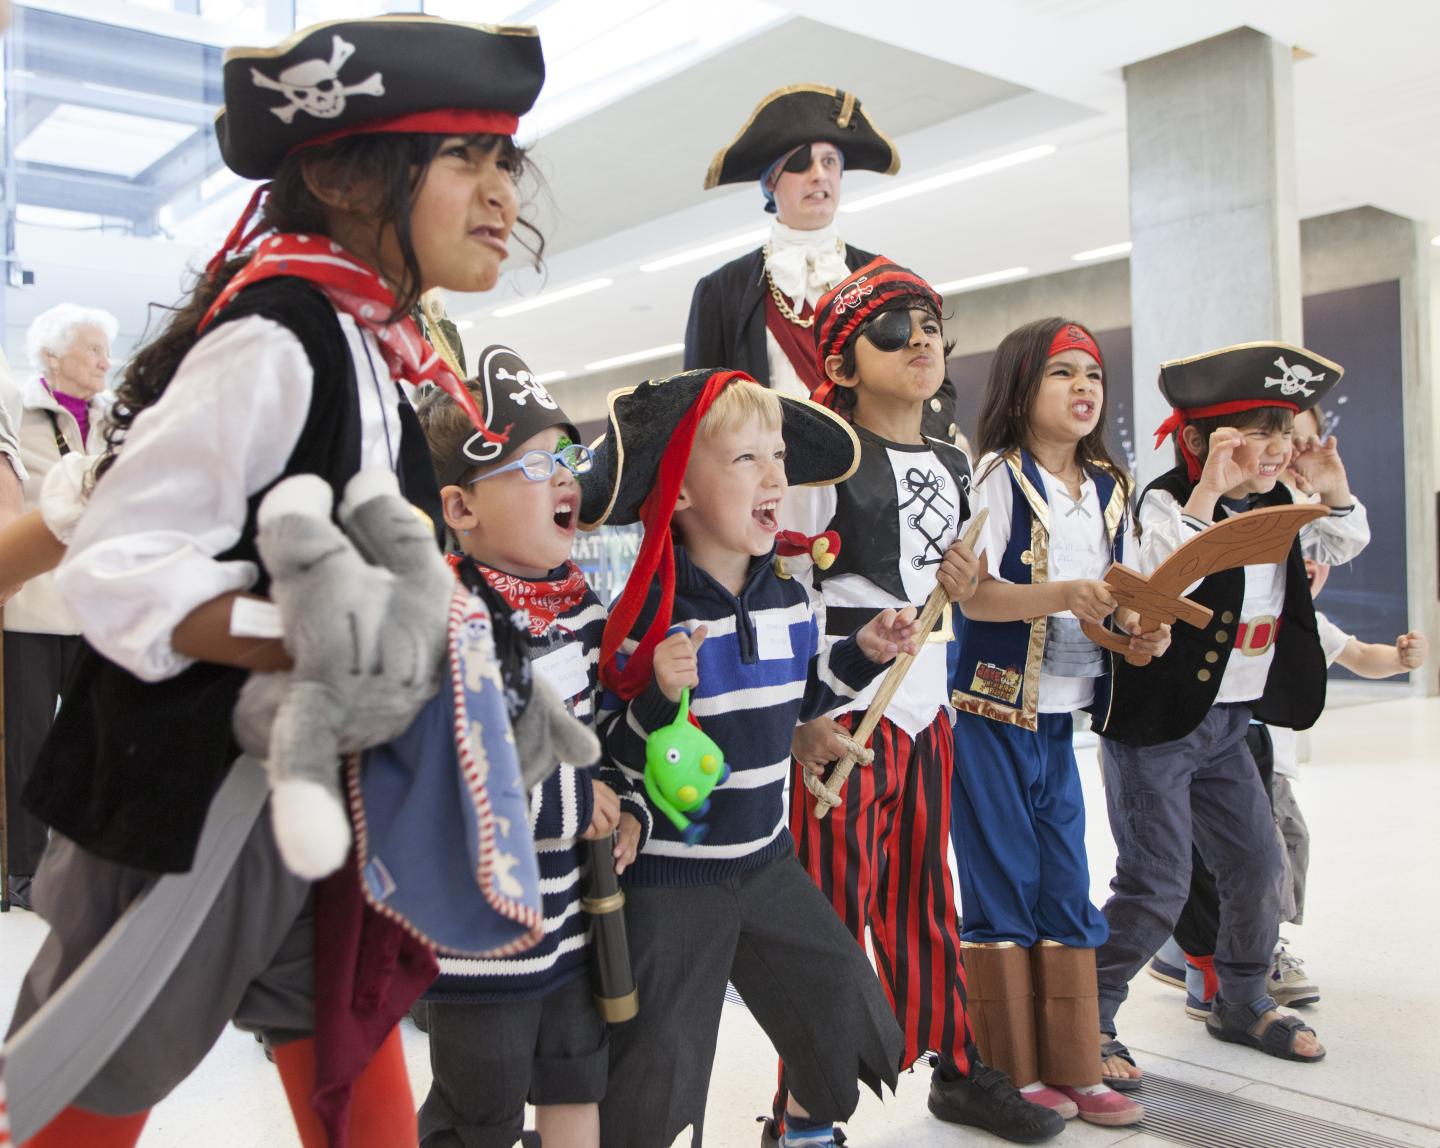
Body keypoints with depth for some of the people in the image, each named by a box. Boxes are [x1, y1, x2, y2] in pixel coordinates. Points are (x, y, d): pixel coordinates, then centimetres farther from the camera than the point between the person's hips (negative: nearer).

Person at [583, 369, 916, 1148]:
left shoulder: (788, 601, 0)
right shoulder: (646, 614, -20)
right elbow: (610, 750, -17)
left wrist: (863, 653, 5)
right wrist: (659, 696, -35)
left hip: (766, 859, 7)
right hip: (668, 875, -6)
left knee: (842, 1003, 17)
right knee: (660, 1063, 2)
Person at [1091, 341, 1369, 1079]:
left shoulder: (1276, 507, 7)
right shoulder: (1167, 500, -17)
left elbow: (1343, 547, 23)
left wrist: (1332, 492, 4)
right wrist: (1210, 489, -37)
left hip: (1227, 721, 8)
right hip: (1155, 721, -8)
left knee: (1256, 866, 15)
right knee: (1155, 888, -7)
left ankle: (1241, 1003, 36)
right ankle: (1086, 1018, 10)